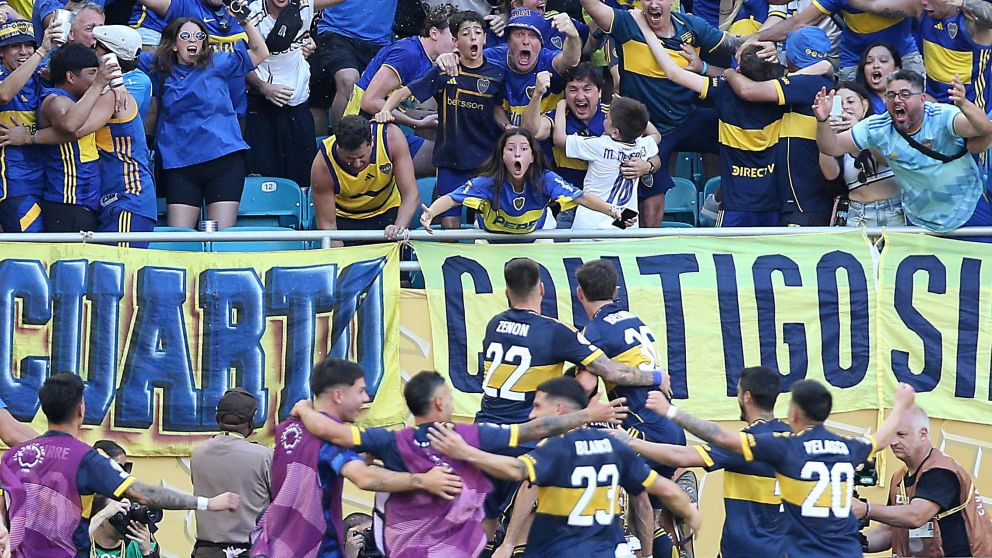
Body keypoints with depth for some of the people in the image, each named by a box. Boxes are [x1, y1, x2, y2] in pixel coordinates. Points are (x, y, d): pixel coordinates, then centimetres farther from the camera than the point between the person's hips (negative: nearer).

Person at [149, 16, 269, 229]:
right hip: (180, 164, 1)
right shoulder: (162, 72, 11)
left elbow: (260, 53, 5)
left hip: (224, 159, -1)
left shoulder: (217, 64, 8)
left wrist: (246, 21, -5)